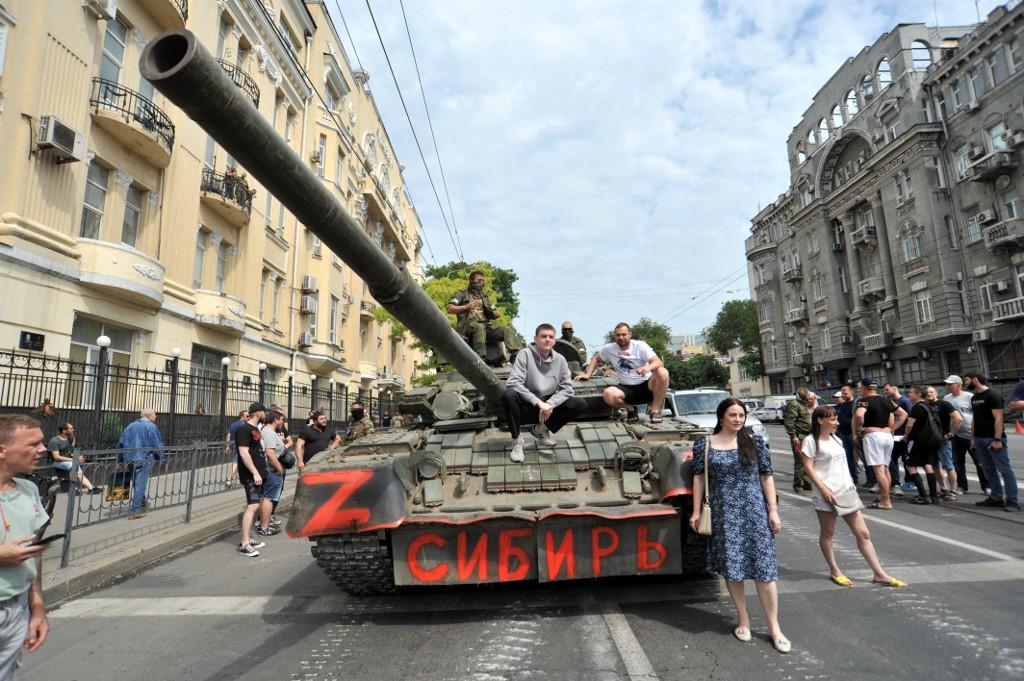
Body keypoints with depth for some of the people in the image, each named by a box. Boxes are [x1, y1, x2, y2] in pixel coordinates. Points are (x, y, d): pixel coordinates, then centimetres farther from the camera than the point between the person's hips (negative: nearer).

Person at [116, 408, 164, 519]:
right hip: (143, 460, -7)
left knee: (136, 484, 21)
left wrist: (121, 460, 16)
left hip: (129, 459, 7)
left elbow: (121, 443, 11)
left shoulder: (130, 426, 12)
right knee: (139, 486, -1)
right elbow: (157, 445, -9)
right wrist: (159, 457, 7)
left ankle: (142, 504, 36)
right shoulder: (151, 427, -8)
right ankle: (134, 511, 1)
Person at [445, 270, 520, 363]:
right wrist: (466, 307, -11)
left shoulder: (484, 296, 29)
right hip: (468, 326, -5)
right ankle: (481, 359, -48)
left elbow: (497, 313, 27)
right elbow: (449, 309, 1)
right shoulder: (462, 293, 12)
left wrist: (493, 313, 2)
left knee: (508, 330, -17)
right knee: (479, 327, -40)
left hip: (486, 326, 5)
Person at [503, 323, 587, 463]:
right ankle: (517, 440, -13)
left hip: (548, 407, 4)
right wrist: (538, 402, -29)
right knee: (508, 395, -34)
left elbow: (567, 388, -2)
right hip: (526, 407, -4)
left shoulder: (560, 360, 0)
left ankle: (541, 429, 4)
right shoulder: (525, 354, -12)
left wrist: (550, 404, -20)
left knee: (580, 404, -14)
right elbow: (513, 382, -23)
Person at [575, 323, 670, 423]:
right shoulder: (609, 349, 2)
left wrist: (648, 367, -40)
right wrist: (588, 375, 6)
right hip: (627, 388, 1)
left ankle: (655, 410, -14)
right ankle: (630, 409, 0)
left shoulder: (640, 346, -6)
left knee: (663, 372, -32)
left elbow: (658, 362, -18)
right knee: (608, 394, -32)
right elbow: (596, 359, 20)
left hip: (646, 385, -1)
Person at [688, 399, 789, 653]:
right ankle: (743, 620, 25)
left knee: (764, 568, 1)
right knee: (730, 568, 6)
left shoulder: (755, 442, 3)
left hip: (754, 511, 0)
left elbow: (766, 477, 5)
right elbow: (699, 478, 3)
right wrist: (696, 511, 1)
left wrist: (773, 510, 0)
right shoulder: (704, 444, 0)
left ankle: (774, 627, 16)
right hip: (723, 514, 0)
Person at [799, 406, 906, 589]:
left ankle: (879, 574, 13)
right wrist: (824, 489, -18)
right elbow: (808, 468, -13)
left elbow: (843, 466, 20)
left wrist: (851, 485, 10)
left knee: (863, 534, 7)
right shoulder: (811, 440, -10)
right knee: (827, 533, 7)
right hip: (826, 494, -7)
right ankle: (835, 572, 20)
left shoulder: (837, 440, 14)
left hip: (846, 492, 7)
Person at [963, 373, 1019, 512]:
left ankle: (1012, 501, -1)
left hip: (993, 438, -8)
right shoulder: (974, 398, 13)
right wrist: (973, 437, 13)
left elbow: (998, 418, -15)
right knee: (988, 469, 12)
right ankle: (996, 497, 19)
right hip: (979, 438, 8)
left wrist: (997, 439, -20)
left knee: (1004, 470, -4)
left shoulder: (992, 395, -10)